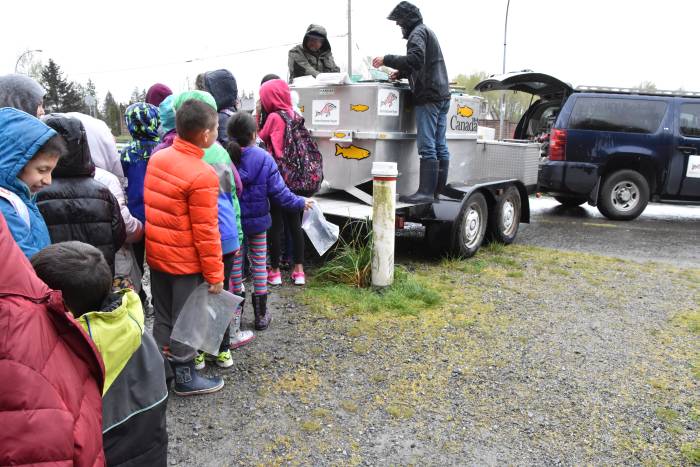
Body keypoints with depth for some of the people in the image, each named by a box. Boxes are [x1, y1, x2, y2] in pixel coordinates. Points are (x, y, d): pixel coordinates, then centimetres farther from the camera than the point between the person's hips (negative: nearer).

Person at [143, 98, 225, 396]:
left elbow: (150, 207, 9)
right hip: (186, 262, -7)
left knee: (163, 315, 21)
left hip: (156, 255, 7)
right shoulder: (202, 175, -23)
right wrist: (215, 273, -13)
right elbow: (205, 232, -21)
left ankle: (160, 367, 36)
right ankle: (184, 377, 24)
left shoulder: (157, 158, -1)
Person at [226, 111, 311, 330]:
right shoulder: (264, 158, -14)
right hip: (257, 221, -1)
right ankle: (261, 316, 20)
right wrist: (300, 202, 4)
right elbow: (278, 191, -11)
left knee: (235, 265, 14)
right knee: (259, 264, 12)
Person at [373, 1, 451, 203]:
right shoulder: (427, 32, 26)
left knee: (427, 147, -13)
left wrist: (386, 60, -18)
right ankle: (437, 190, 10)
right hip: (442, 95, 10)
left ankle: (426, 192, -15)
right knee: (440, 146, 7)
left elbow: (416, 59, -23)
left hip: (428, 97, -10)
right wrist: (401, 73, 21)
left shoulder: (418, 33, -5)